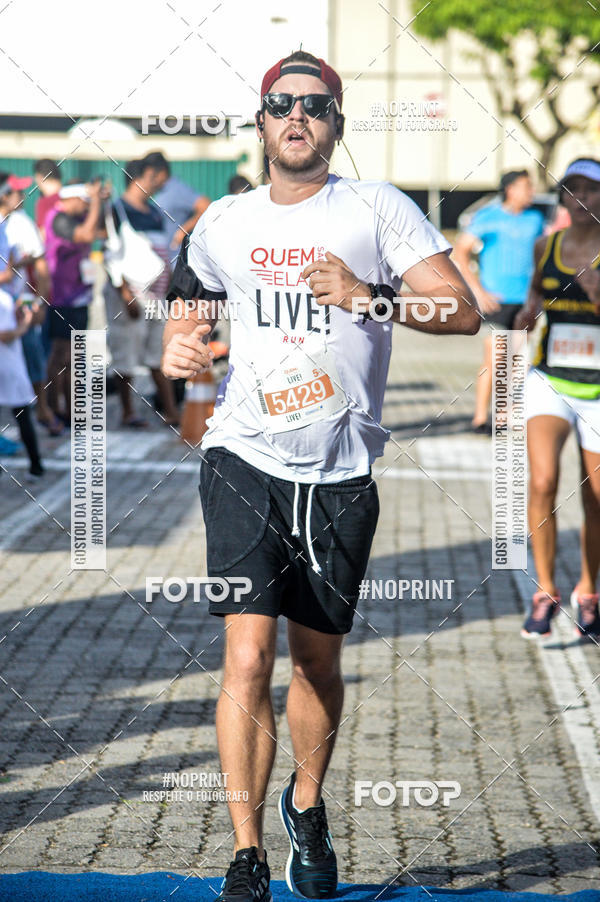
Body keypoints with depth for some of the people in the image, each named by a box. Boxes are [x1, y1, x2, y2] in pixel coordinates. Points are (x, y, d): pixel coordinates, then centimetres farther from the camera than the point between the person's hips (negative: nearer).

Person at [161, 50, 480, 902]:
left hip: (342, 473, 0)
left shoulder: (378, 209, -1)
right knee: (249, 657, -13)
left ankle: (307, 805, 39)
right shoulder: (223, 224, 9)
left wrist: (366, 296, -22)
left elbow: (462, 312, -8)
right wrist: (179, 348, 6)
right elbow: (195, 305, 28)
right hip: (245, 461, 0)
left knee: (318, 663, 12)